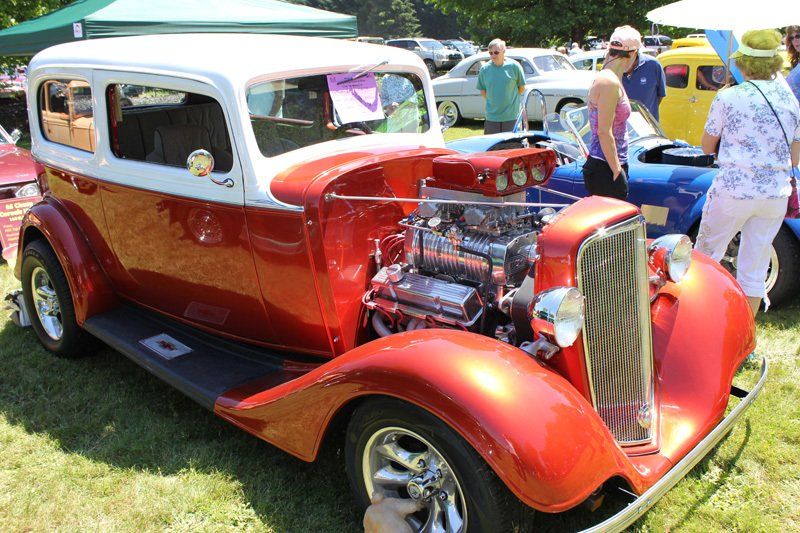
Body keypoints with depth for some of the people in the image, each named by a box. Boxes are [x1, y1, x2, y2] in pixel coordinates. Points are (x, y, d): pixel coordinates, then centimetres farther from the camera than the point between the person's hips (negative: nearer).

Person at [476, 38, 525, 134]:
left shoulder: (514, 66, -4)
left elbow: (522, 88, 5)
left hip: (511, 116, -2)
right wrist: (492, 101, 4)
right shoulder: (484, 69, 0)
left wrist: (510, 99, 5)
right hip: (491, 117, 2)